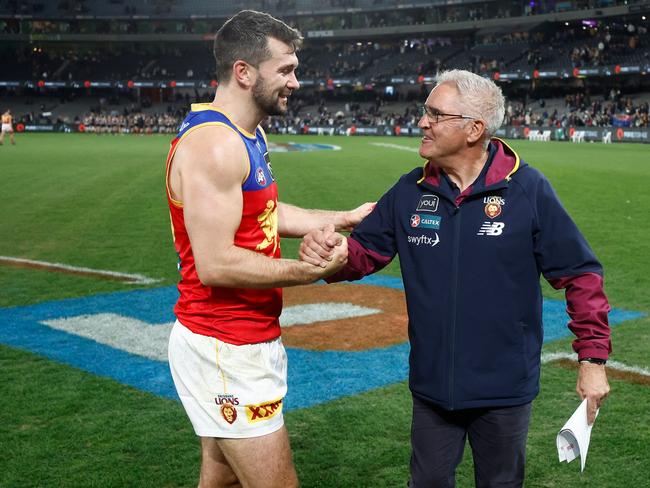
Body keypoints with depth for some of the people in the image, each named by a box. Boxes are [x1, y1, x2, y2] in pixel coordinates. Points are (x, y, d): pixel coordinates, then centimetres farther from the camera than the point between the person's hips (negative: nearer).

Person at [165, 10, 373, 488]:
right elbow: (215, 265, -26)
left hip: (251, 339, 10)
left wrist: (344, 218, 20)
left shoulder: (249, 136, 12)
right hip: (225, 353, -10)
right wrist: (307, 270, -19)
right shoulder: (213, 145, -21)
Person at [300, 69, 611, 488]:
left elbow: (580, 275, -8)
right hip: (432, 386, 3)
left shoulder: (528, 189, -12)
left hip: (505, 389, -2)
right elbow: (363, 253, 1)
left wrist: (593, 359, -9)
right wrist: (330, 250, -23)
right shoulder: (410, 192, -1)